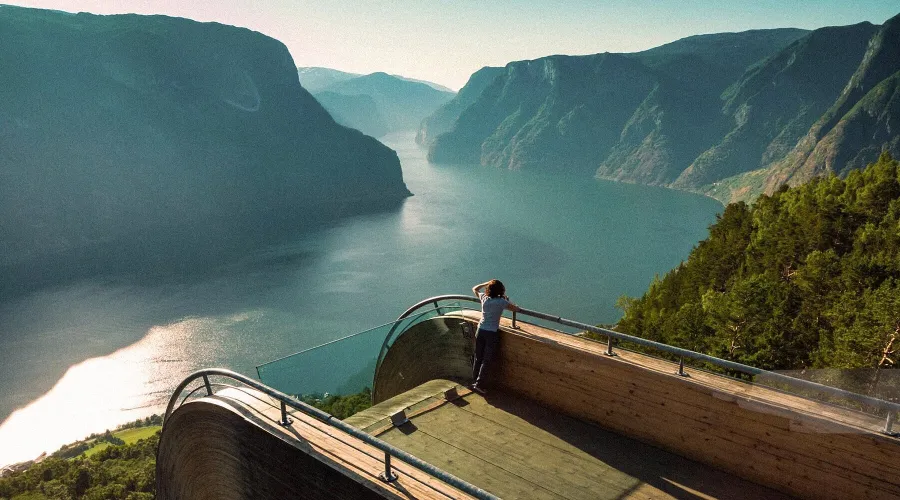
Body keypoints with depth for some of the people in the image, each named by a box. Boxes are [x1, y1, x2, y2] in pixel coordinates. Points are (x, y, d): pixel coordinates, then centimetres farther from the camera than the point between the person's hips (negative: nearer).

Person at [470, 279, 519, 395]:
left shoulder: (484, 298, -1)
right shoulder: (502, 301, -12)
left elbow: (474, 289, 19)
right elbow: (516, 309, -2)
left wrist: (487, 283, 19)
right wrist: (507, 301, 11)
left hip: (481, 331, 4)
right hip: (492, 333, -4)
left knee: (478, 358, 15)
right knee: (486, 361, 0)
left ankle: (474, 381, 24)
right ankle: (479, 384, -5)